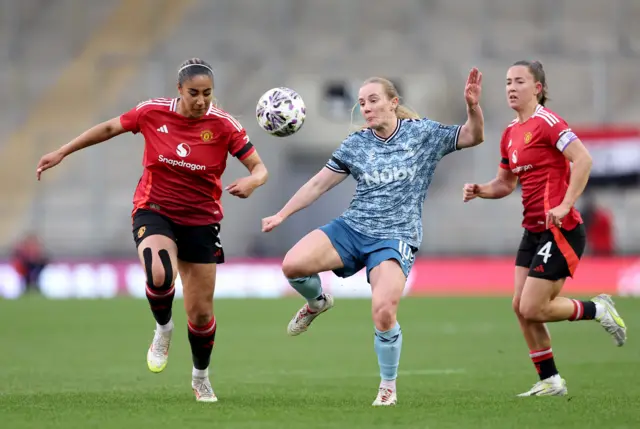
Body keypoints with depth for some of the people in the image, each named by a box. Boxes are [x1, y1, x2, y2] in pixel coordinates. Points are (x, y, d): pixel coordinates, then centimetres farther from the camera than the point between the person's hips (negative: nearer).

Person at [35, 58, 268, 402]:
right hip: (154, 210, -1)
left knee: (201, 312, 4)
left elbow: (259, 168, -10)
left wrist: (251, 182, -34)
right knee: (159, 275, -33)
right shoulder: (152, 113, -10)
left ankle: (201, 377, 32)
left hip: (201, 221, 1)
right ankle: (163, 329, 0)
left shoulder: (224, 125, -12)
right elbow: (109, 129, 6)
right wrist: (61, 153, 8)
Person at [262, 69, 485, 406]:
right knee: (293, 264, -22)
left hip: (396, 237, -3)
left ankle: (388, 388, 1)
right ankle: (317, 302, 15)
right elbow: (319, 183, 13)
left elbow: (473, 137, 1)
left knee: (383, 312, -23)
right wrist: (282, 214, 12)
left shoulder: (423, 133, 1)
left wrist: (473, 106, -18)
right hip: (352, 227, 3)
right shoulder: (355, 144, 7)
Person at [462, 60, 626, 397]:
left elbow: (583, 159, -23)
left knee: (532, 309, -11)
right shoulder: (511, 133, 14)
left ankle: (598, 309, 12)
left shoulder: (546, 122, -13)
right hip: (533, 230, 9)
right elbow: (506, 183, 24)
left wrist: (565, 205, -27)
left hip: (559, 230, -9)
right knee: (521, 306, 5)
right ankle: (550, 382, 15)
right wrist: (479, 190, 4)